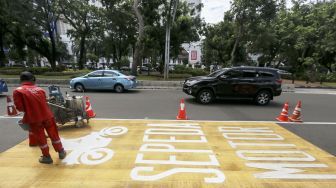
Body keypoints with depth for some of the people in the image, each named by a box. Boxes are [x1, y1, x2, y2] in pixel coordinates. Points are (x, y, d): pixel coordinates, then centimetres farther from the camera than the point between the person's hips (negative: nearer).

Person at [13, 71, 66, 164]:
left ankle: (47, 157, 27)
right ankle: (61, 152, 32)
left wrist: (28, 109, 9)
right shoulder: (39, 89, 4)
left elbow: (19, 107, -10)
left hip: (34, 119, -3)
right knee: (54, 134, 18)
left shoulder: (18, 91, -8)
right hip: (47, 115, 3)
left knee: (41, 138, 14)